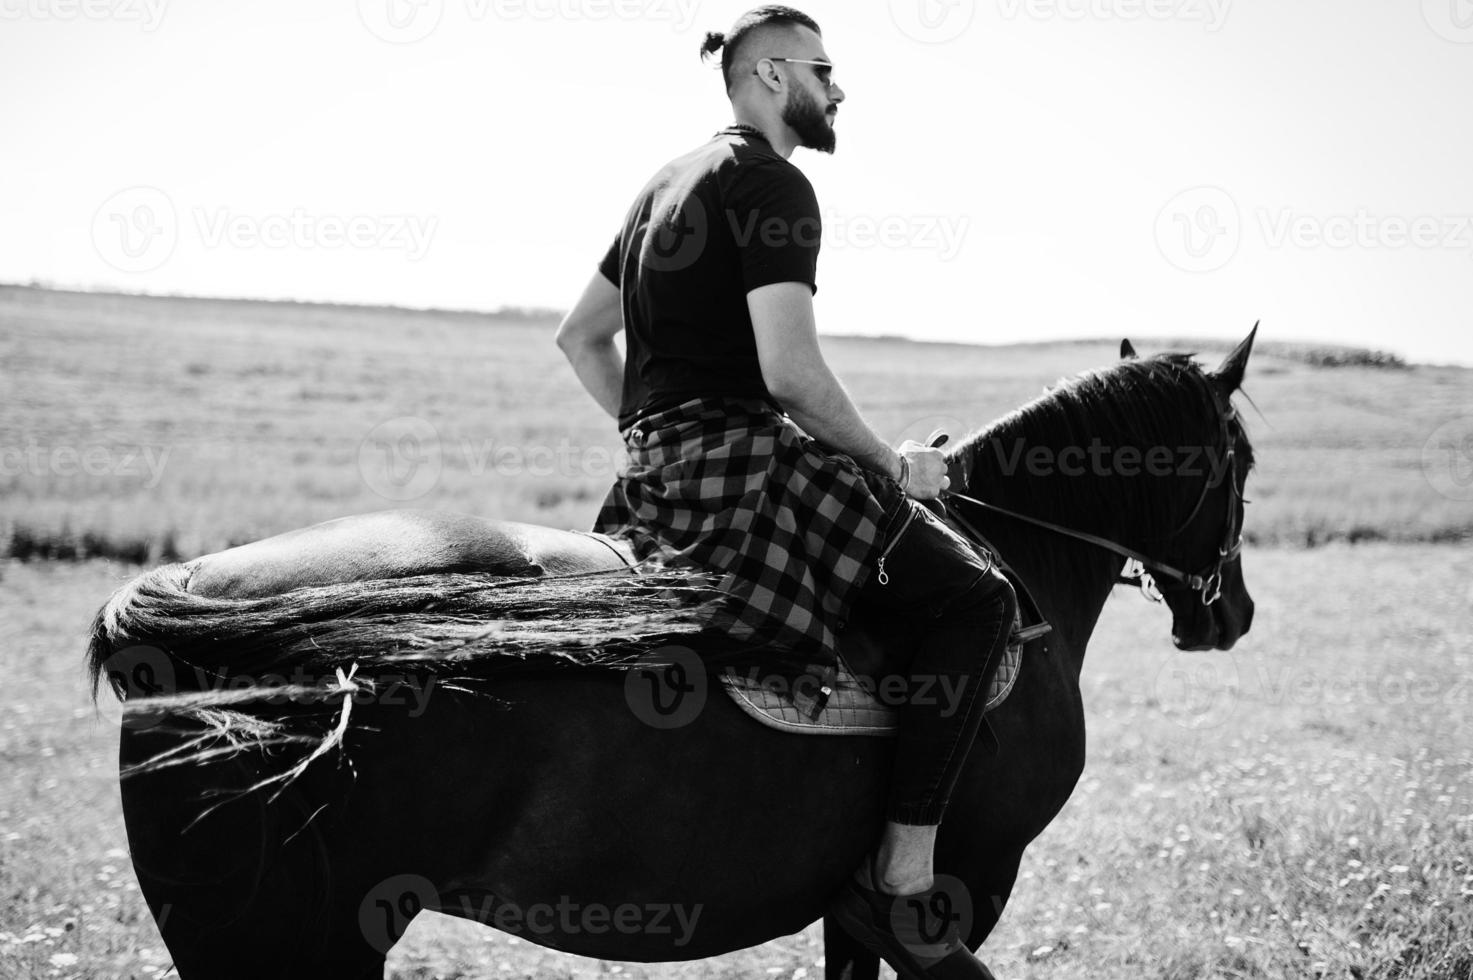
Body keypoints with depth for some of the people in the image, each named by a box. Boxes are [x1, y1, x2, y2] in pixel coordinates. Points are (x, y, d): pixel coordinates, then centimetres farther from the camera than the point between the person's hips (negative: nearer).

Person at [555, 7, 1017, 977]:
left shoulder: (669, 184, 20)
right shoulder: (773, 184, -9)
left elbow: (581, 336, 25)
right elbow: (791, 371, -20)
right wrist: (892, 464, -7)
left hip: (654, 471, 11)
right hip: (738, 455, -11)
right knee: (976, 597, -14)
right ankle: (903, 875, -18)